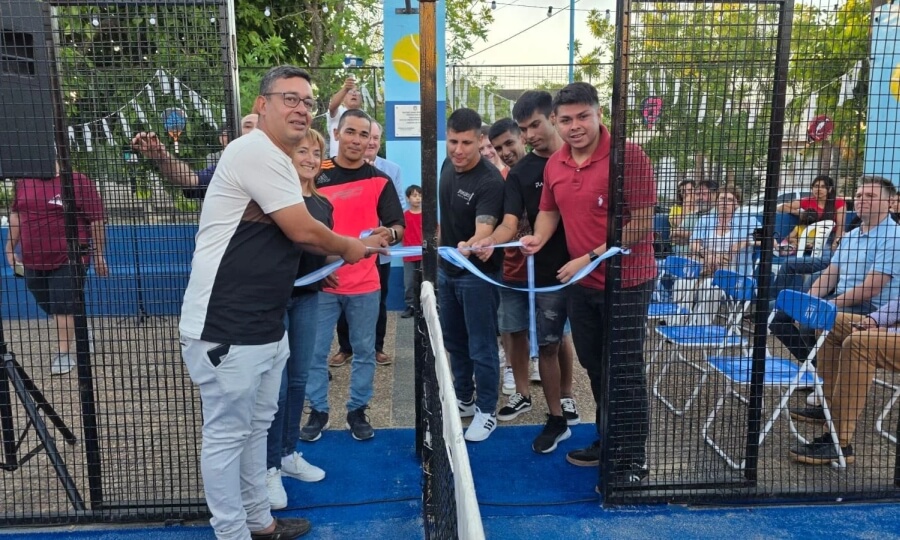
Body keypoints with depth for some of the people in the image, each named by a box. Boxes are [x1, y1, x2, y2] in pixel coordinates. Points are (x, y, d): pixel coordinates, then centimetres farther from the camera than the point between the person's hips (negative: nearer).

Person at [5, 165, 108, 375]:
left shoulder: (79, 182, -10)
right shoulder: (23, 182, 8)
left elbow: (96, 220, -9)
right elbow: (16, 215, 19)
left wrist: (99, 254, -8)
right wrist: (10, 247, 19)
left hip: (68, 259, -6)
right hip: (33, 260, 6)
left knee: (63, 306, -5)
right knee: (49, 307, 15)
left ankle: (63, 353, 2)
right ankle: (76, 331, 37)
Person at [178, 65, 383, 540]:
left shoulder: (276, 161, 16)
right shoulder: (254, 151, -16)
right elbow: (303, 231, -18)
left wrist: (336, 255, 9)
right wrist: (351, 248, -1)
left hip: (265, 324, 10)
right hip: (226, 329, -10)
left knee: (257, 426, 20)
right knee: (227, 435, 3)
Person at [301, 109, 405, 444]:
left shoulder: (380, 181, 2)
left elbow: (399, 228, -2)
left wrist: (390, 234, -25)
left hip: (365, 282, 1)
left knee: (364, 350, 10)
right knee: (316, 352, 7)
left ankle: (357, 410, 26)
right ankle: (318, 410, 23)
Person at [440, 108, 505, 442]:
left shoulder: (490, 181, -23)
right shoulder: (448, 166, 0)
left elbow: (484, 231, -34)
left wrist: (469, 248, -54)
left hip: (477, 273, -8)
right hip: (446, 269, 8)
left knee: (481, 347, 3)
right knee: (454, 341, 19)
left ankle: (486, 410, 20)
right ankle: (463, 399, 36)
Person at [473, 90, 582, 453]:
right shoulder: (520, 173, -1)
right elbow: (510, 222, -12)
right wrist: (490, 242, -33)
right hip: (548, 271, 0)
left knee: (562, 336, 14)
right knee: (548, 343, 4)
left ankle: (566, 398, 36)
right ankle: (556, 420, 17)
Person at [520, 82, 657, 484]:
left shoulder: (628, 157, -17)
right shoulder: (554, 164, 4)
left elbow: (642, 224, -19)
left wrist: (591, 258, -21)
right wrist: (538, 238, -5)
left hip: (626, 283, -7)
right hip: (581, 284, 7)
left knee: (624, 373, 2)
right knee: (595, 368, 18)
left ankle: (632, 461, 17)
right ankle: (608, 443, 36)